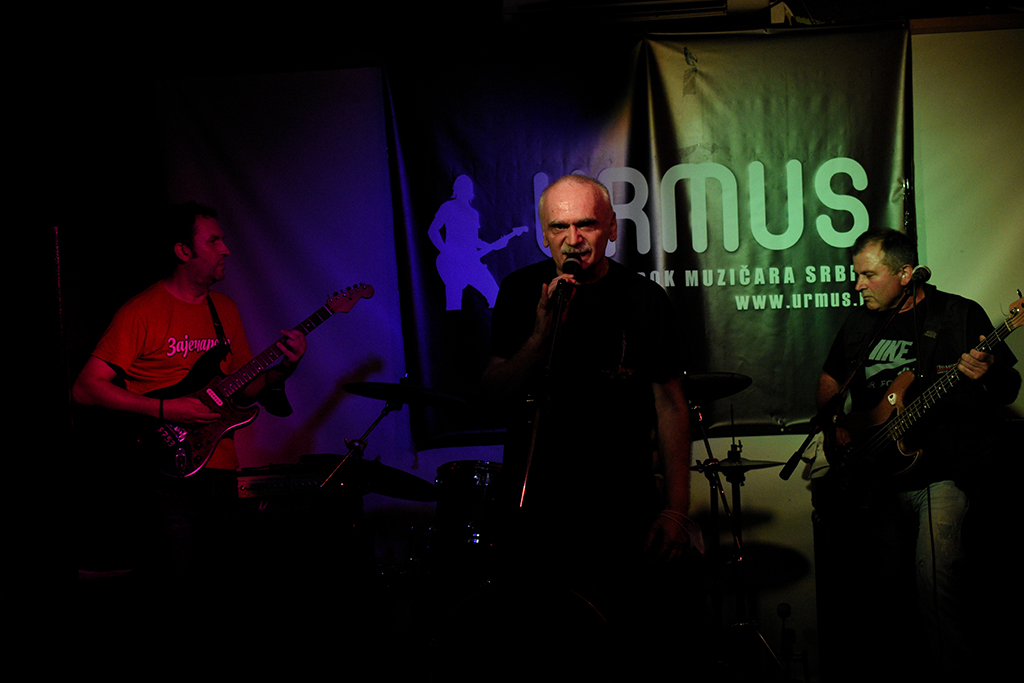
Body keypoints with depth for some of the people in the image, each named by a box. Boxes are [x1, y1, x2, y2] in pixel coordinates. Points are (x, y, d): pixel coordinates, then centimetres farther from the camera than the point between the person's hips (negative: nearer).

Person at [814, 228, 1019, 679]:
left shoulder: (960, 315, -3)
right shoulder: (859, 324, 12)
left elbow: (1010, 388, -1)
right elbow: (830, 380, 25)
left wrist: (987, 379, -24)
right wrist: (835, 427, 8)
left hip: (942, 470, -5)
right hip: (878, 475, 5)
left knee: (934, 578, -19)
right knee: (885, 581, 9)